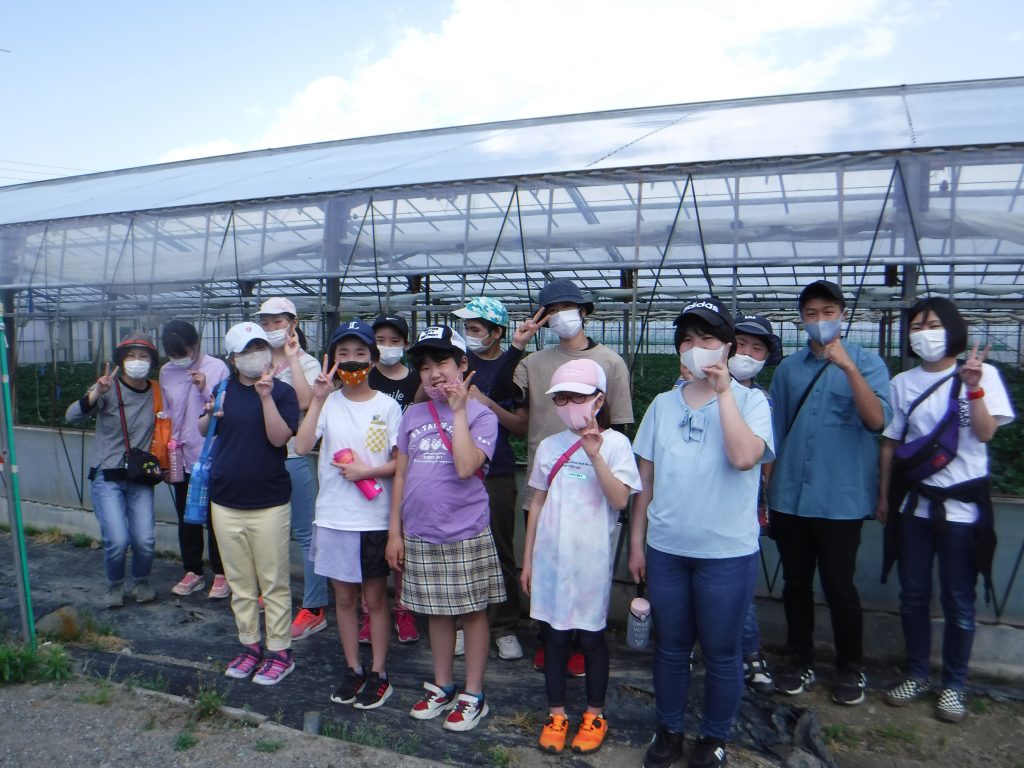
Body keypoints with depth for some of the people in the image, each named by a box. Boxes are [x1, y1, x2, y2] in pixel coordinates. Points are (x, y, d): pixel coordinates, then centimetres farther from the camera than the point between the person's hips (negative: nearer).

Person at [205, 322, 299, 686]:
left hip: (269, 503, -4)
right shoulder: (223, 389, 8)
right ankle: (250, 646, 29)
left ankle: (280, 651, 17)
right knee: (239, 582, 14)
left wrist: (266, 396, -25)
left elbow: (279, 437, -18)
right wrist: (210, 415, -1)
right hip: (226, 502, 5)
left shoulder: (282, 392, -6)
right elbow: (203, 431, 20)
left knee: (274, 582, 4)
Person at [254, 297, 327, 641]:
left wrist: (292, 358, -18)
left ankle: (314, 609, 8)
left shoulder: (306, 363, -4)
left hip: (293, 457, -6)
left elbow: (305, 401, -23)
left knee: (305, 532, 0)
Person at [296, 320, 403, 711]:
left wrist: (367, 471, -17)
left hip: (375, 519, -2)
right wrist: (318, 399, -19)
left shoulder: (387, 406, -4)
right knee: (344, 596, 14)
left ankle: (378, 673, 24)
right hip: (333, 517, 2)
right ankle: (353, 669, 30)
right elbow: (301, 446, -15)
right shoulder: (328, 403, 0)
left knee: (374, 596, 10)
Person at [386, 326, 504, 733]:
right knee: (436, 612, 17)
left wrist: (458, 410, -19)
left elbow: (466, 467, -23)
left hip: (466, 534, -4)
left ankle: (473, 695, 23)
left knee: (473, 611, 8)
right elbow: (401, 475, 9)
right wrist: (394, 530, 7)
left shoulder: (480, 415, -7)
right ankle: (442, 687, 34)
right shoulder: (413, 416, 6)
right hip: (421, 534, 4)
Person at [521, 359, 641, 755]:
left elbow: (620, 500, -16)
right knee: (554, 635, 12)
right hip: (551, 556, 3)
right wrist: (527, 559, 10)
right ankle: (556, 714, 29)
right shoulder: (549, 446, 5)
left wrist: (595, 455, -25)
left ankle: (594, 715, 29)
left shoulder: (615, 443, -6)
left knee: (591, 636, 9)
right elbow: (537, 504, 10)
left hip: (591, 558, -3)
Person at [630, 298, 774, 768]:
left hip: (727, 553, -3)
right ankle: (668, 730, 37)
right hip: (665, 549, 3)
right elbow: (646, 480, 7)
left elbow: (744, 456, -25)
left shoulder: (749, 401, -5)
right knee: (669, 647, 17)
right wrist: (636, 543, 7)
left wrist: (723, 390, -19)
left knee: (720, 653, 12)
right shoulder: (663, 404, 5)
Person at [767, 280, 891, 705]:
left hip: (840, 498, -3)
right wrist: (767, 487, 11)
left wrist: (848, 367, -25)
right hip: (789, 497, 4)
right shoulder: (788, 368, 8)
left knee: (839, 586, 4)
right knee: (795, 583, 13)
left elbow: (877, 420, -17)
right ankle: (801, 661, 30)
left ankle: (851, 668, 26)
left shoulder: (866, 362, -2)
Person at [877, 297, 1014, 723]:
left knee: (958, 603, 5)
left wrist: (973, 387, -22)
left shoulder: (982, 373, -2)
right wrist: (884, 497, 8)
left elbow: (985, 433, -11)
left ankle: (953, 685, 22)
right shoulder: (903, 382, 5)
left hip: (962, 506, -3)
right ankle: (917, 674, 27)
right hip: (915, 504, 3)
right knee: (913, 597, 11)